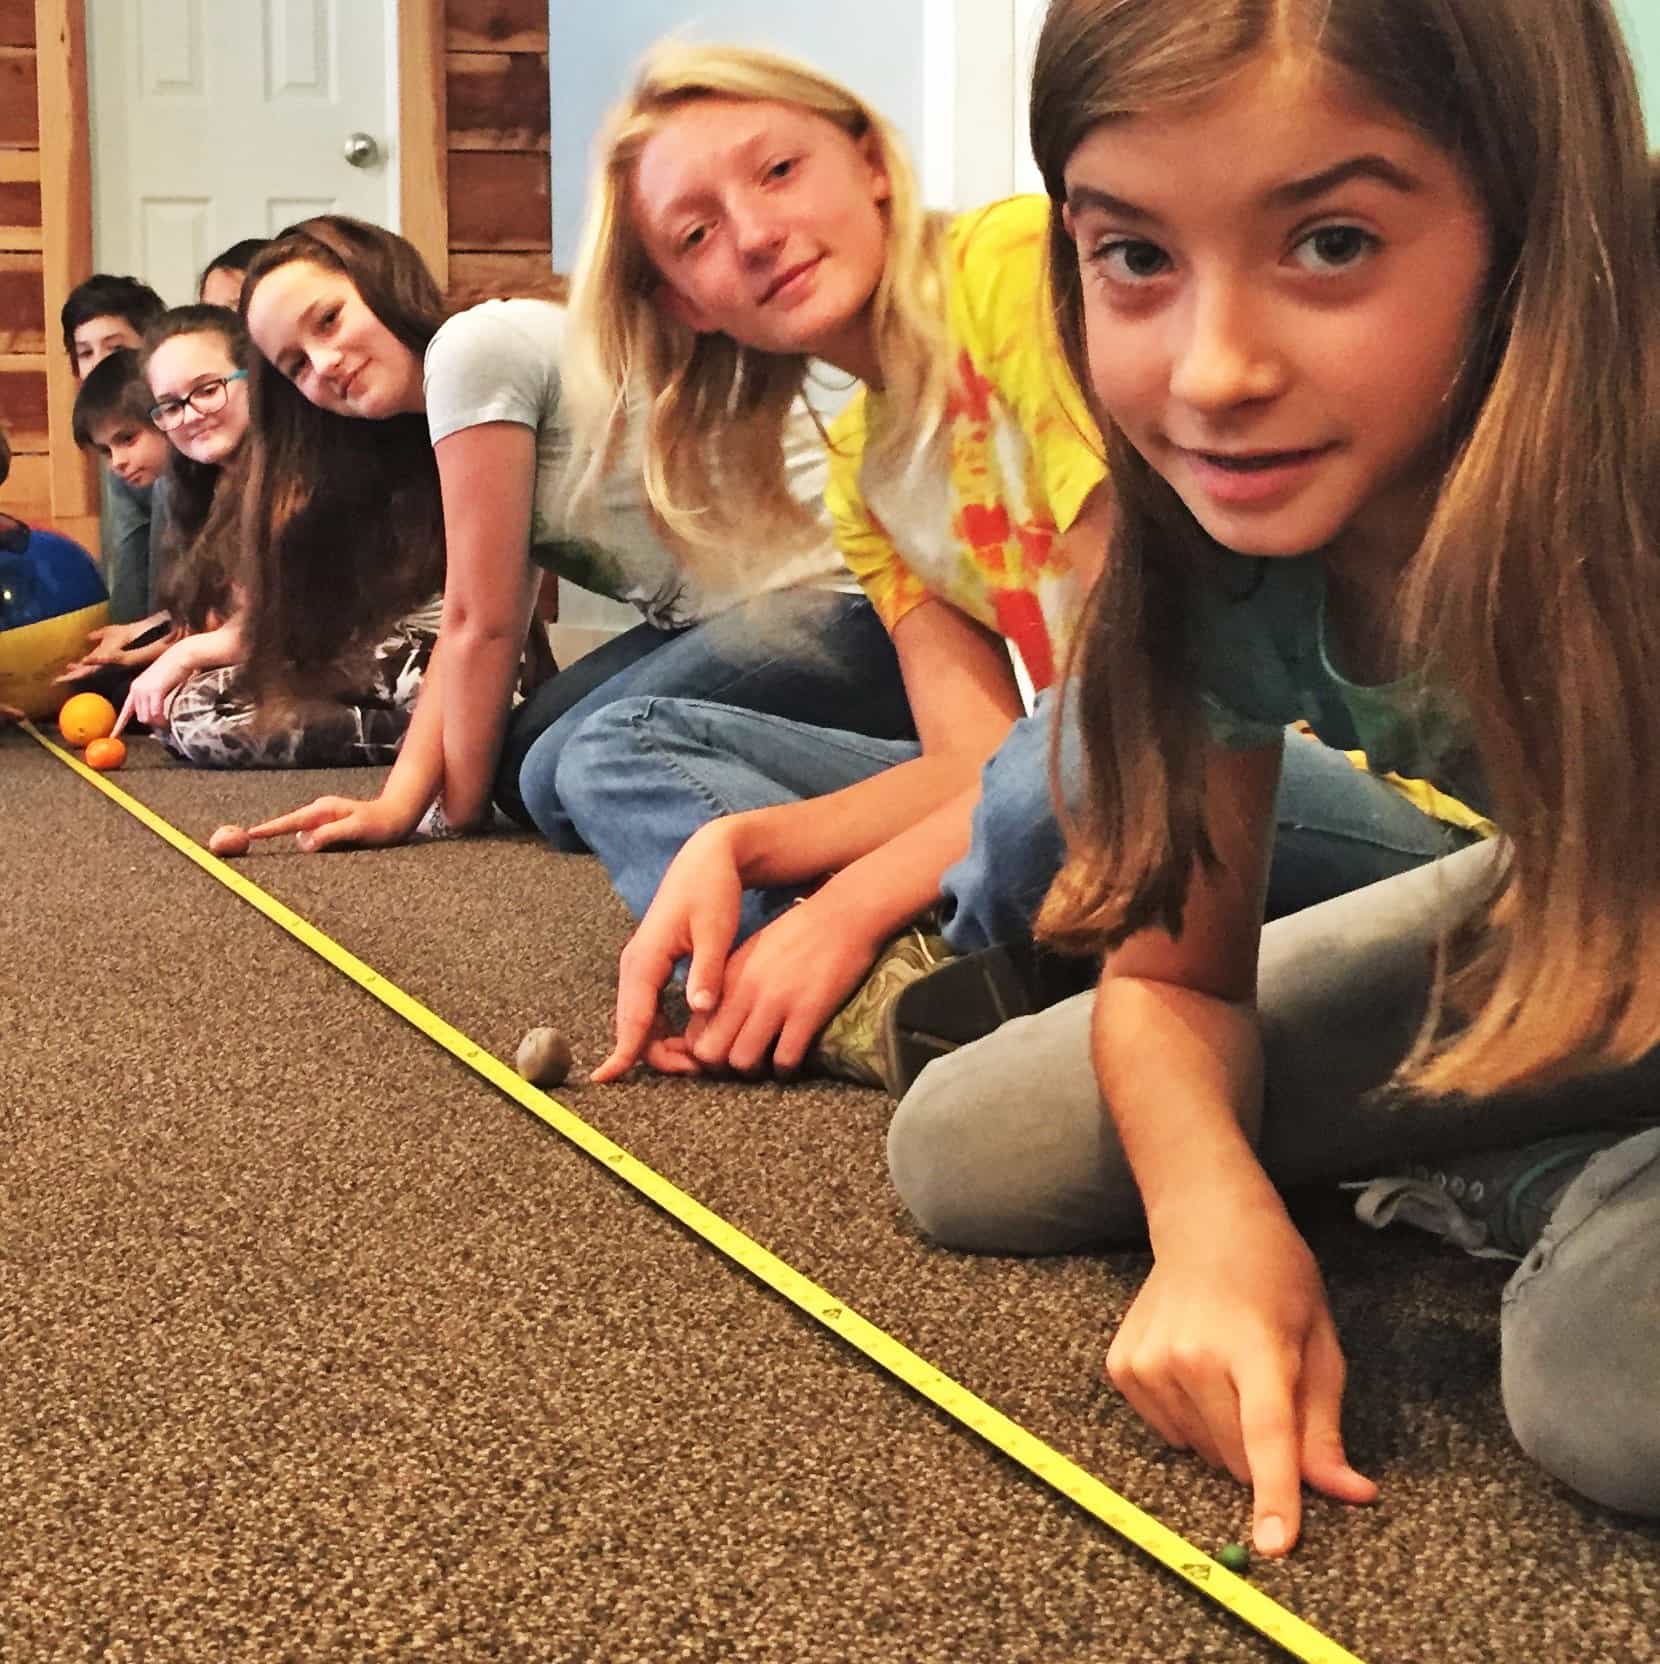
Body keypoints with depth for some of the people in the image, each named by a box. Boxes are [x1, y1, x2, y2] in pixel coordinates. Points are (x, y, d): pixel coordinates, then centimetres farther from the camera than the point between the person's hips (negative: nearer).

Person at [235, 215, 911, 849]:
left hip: (839, 598, -10)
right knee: (519, 756, 5)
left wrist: (461, 810, 1)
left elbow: (483, 623, -10)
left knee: (564, 781, -18)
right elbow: (473, 623, 9)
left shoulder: (471, 347, -12)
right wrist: (397, 806, -1)